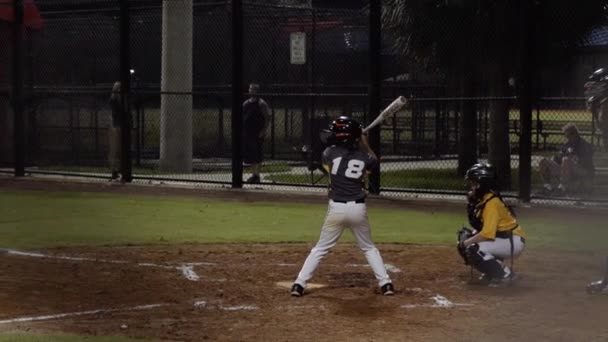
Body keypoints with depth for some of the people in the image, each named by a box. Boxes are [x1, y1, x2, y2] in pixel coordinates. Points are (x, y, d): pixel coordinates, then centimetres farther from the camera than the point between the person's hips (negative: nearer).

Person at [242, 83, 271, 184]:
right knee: (249, 155, 8)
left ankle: (257, 175, -3)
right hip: (247, 133, 7)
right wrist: (242, 130, 12)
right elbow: (242, 118, 22)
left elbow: (267, 119, -8)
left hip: (257, 134, -7)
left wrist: (263, 131, -16)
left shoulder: (261, 104, -5)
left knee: (257, 156, -6)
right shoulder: (246, 103, 14)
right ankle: (253, 174, 17)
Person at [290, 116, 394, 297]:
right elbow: (374, 160, 23)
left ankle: (299, 284, 2)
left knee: (320, 248, 9)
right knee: (369, 248, 20)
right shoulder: (364, 157, 0)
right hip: (358, 208, 1)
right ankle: (385, 283, 13)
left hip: (336, 208, -1)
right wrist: (365, 144, 30)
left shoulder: (330, 153, -3)